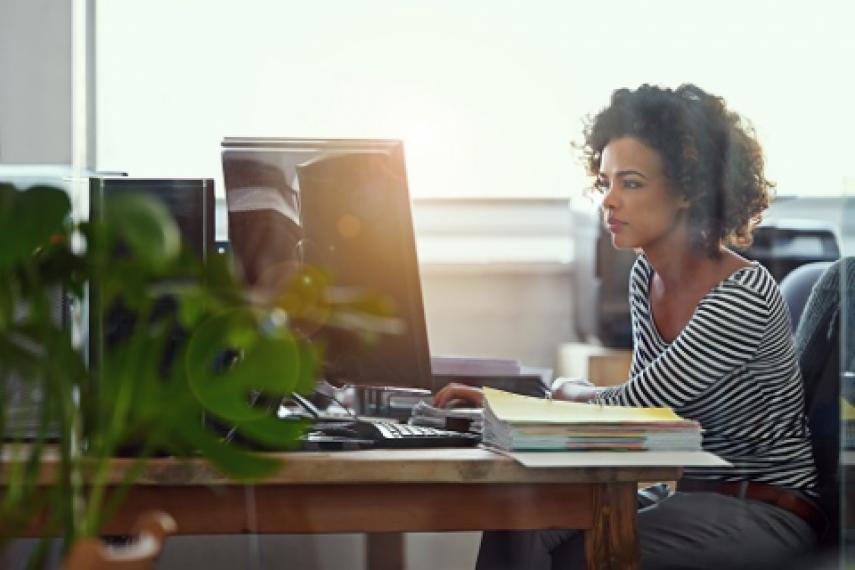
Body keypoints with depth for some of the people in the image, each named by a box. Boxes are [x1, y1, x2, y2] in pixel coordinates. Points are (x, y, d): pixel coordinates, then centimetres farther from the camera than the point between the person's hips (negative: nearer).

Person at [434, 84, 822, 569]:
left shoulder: (743, 297, -21)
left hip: (765, 515, -7)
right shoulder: (647, 275, 5)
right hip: (685, 492, 7)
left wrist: (572, 393, 1)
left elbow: (629, 407, -19)